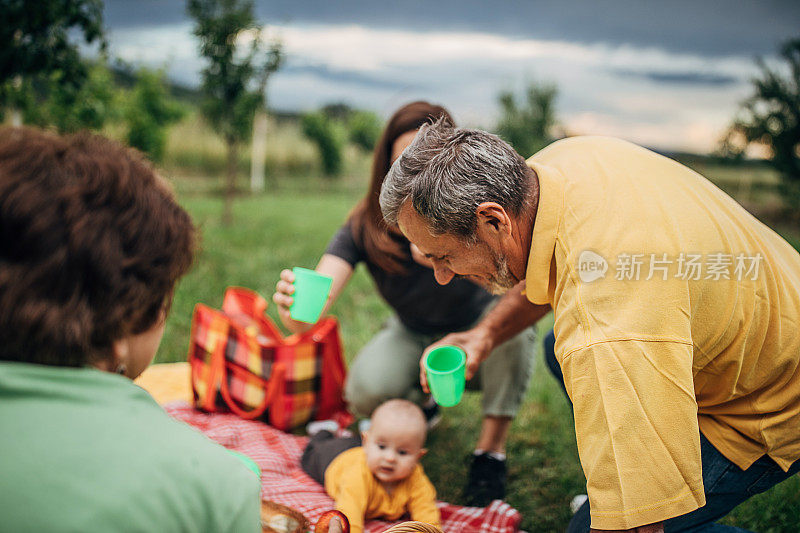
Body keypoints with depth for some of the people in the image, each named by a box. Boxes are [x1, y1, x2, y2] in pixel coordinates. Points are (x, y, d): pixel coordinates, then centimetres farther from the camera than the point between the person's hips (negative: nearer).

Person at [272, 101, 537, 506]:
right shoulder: (365, 227, -23)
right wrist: (293, 310, -58)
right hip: (413, 336, 1)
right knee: (366, 392, -29)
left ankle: (491, 450, -13)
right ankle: (421, 403, 10)